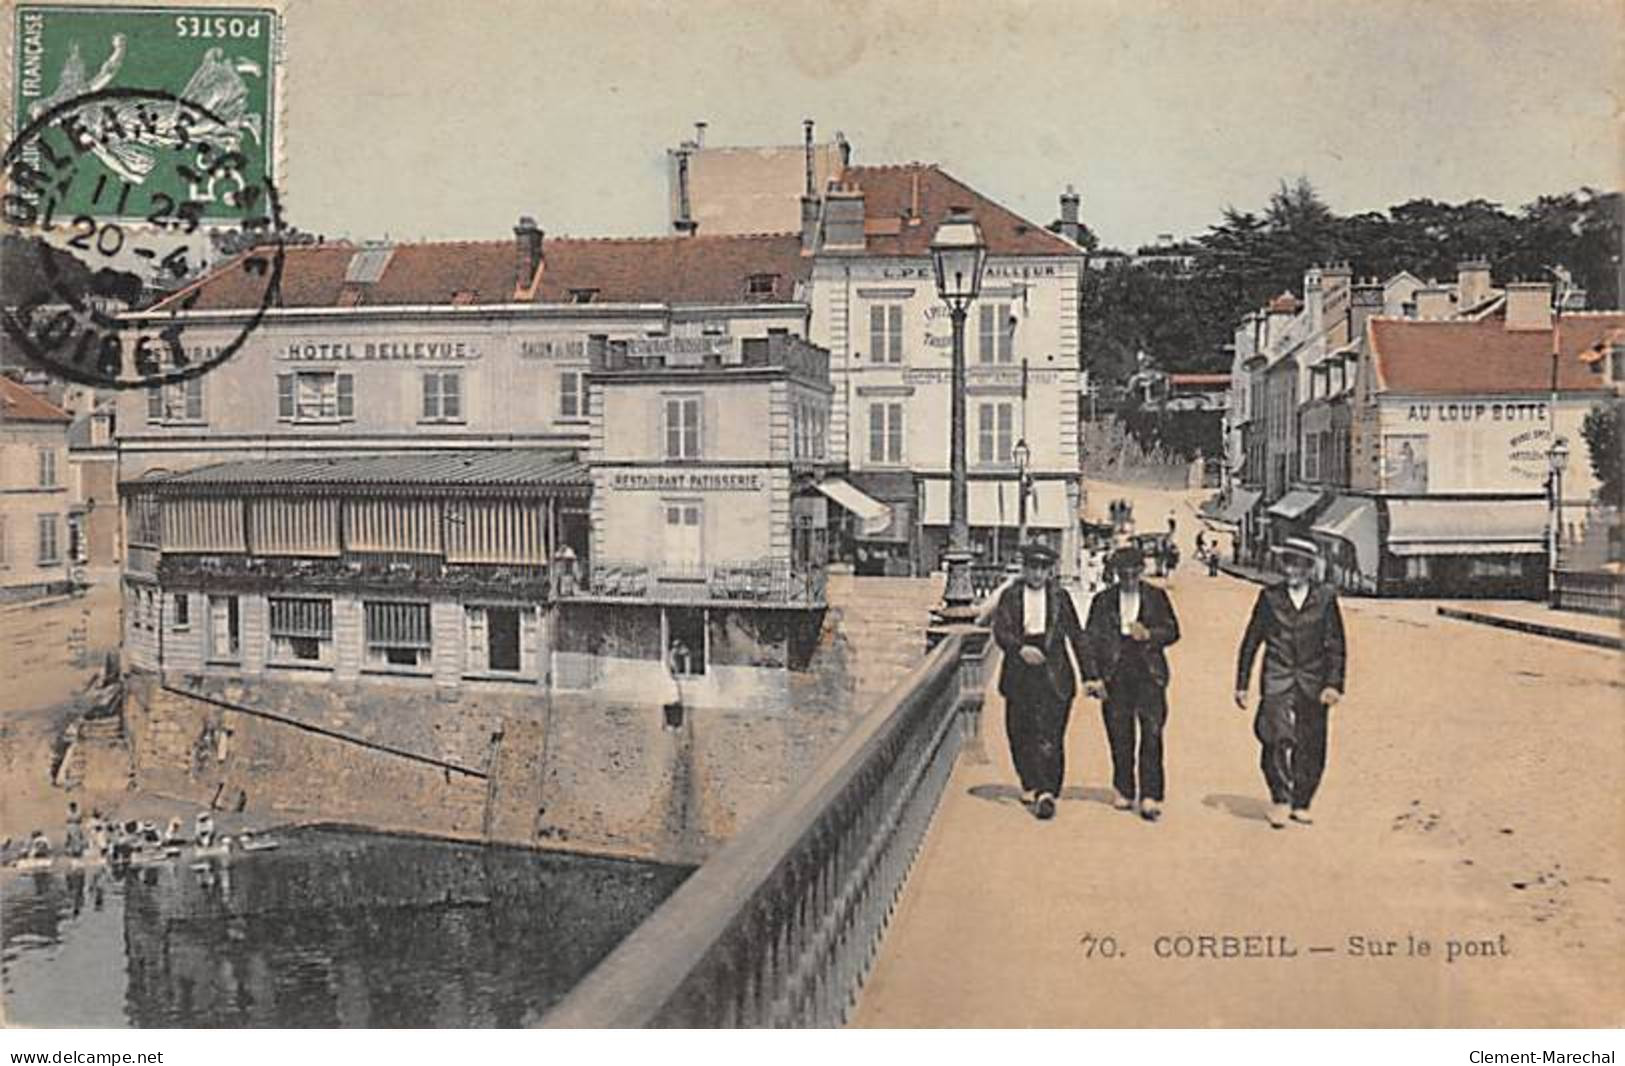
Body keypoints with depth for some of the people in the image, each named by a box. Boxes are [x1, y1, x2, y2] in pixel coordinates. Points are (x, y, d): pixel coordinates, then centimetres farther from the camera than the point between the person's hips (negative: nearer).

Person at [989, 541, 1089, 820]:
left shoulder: (1060, 596, 8)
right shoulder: (1009, 596, 7)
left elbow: (1076, 635, 10)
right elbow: (1000, 632, -3)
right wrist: (1021, 648, -22)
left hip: (1053, 673, -1)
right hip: (1019, 671, 1)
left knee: (1048, 732, -10)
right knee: (1020, 732, 6)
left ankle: (1046, 792, -13)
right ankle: (1030, 784, 25)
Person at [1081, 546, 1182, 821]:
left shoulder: (1157, 597, 8)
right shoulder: (1103, 600, 8)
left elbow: (1173, 631, 9)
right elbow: (1089, 640, 6)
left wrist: (1148, 635, -12)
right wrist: (1092, 677, -3)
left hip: (1149, 674, -1)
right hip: (1115, 676, 1)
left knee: (1152, 735, -9)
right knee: (1120, 738, 5)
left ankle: (1150, 798, -10)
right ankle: (1124, 791, 19)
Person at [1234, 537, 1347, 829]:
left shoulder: (1325, 598, 5)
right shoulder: (1269, 597, 5)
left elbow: (1336, 646, 5)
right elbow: (1250, 642, 9)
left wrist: (1334, 684, -6)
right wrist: (1241, 684, 6)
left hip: (1313, 685, 1)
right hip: (1277, 682, -1)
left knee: (1310, 748, 5)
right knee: (1277, 738, -16)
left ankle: (1301, 804, 21)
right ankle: (1280, 799, -1)